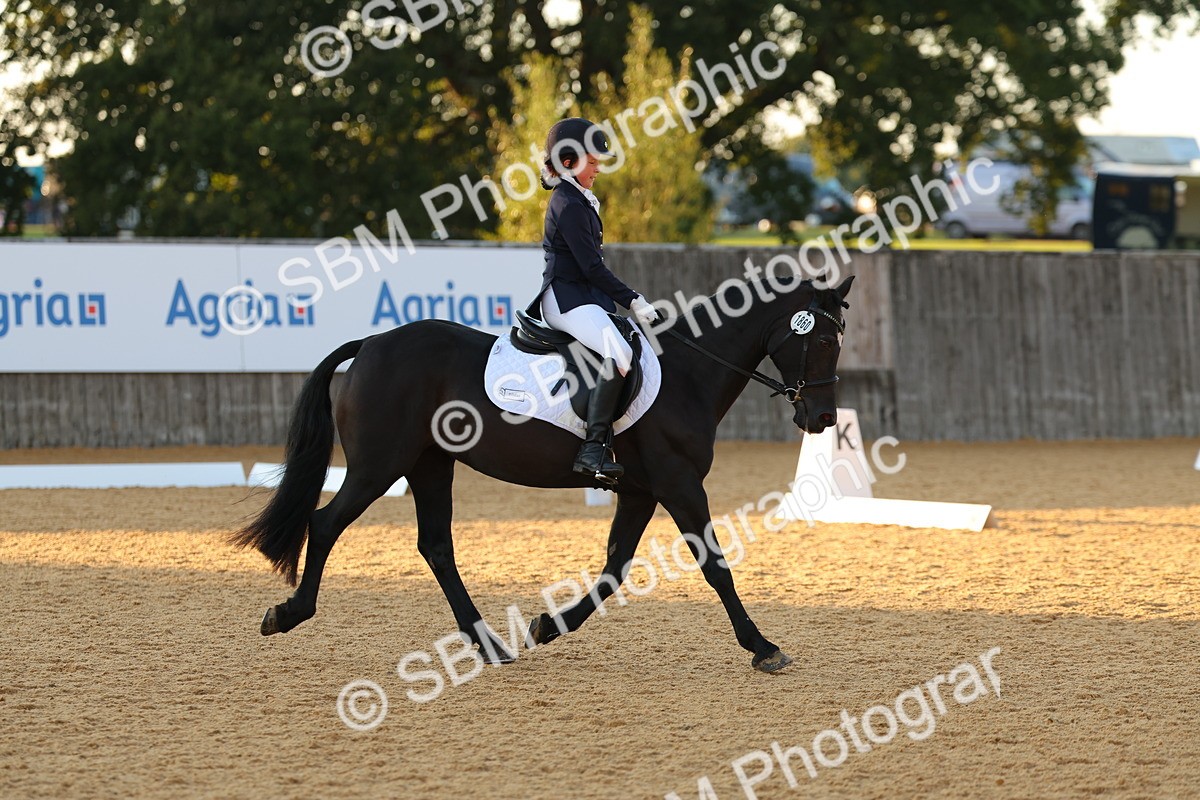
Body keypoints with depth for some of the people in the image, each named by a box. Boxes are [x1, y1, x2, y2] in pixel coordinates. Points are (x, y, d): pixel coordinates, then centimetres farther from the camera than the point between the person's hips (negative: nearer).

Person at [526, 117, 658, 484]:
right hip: (566, 298, -11)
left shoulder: (578, 200, 19)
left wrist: (628, 299, 17)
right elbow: (591, 267, -17)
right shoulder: (568, 204, -13)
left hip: (584, 297, 11)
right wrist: (632, 300, -13)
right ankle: (593, 449, -36)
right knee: (619, 353, -32)